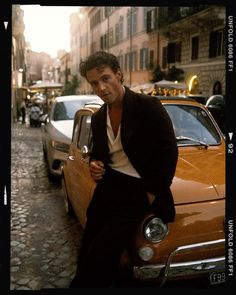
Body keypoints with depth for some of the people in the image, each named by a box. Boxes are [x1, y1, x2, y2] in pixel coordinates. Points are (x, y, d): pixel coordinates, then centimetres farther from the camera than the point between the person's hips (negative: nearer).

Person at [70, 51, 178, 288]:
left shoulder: (148, 106, -11)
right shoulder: (98, 118, 8)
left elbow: (169, 152, -10)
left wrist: (154, 195, -9)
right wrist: (94, 164, -1)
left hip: (137, 192, -6)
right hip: (106, 188, 6)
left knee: (98, 258, -12)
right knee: (87, 257, 7)